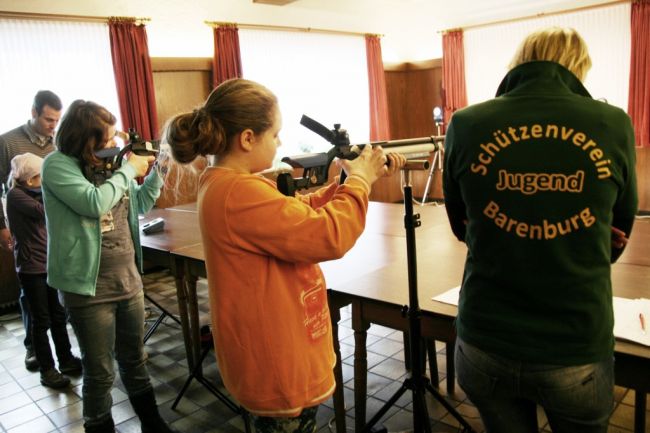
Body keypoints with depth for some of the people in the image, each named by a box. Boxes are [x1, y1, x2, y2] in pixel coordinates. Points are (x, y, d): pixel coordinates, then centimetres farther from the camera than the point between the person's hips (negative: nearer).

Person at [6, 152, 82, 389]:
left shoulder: (33, 193, 10)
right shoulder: (15, 195, -14)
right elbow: (45, 213, -27)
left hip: (49, 263, 7)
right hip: (31, 267, -7)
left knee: (58, 315, 14)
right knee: (42, 320, 2)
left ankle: (66, 360, 26)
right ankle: (47, 370, 14)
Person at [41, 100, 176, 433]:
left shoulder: (111, 160, 7)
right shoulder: (57, 164, -11)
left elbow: (140, 205, 17)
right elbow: (94, 203, -27)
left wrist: (156, 168, 5)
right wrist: (129, 169, -15)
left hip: (129, 280, 6)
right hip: (89, 288, -6)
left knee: (134, 359, 22)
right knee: (100, 372, 9)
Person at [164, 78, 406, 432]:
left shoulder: (226, 184, 5)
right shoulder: (239, 192, -27)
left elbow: (301, 213, 11)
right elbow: (328, 237, -27)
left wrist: (354, 179, 4)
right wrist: (359, 180, -12)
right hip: (278, 369, -10)